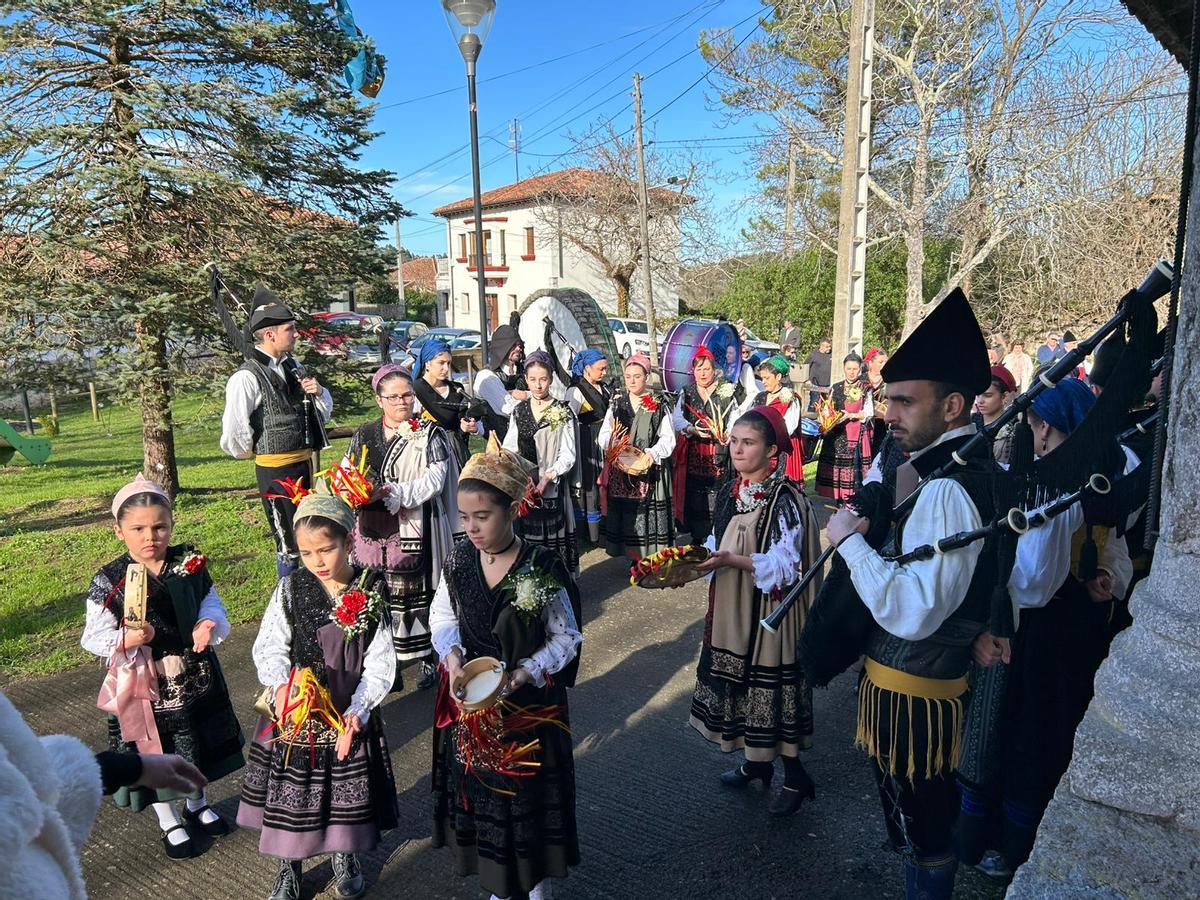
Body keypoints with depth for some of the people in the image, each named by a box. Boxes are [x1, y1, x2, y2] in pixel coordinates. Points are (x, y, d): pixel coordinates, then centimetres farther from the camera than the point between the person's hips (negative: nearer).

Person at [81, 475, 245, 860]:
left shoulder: (190, 565, -8)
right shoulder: (109, 581, -14)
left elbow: (212, 607, -2)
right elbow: (94, 637, -9)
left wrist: (209, 626, -23)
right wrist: (126, 640, -29)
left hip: (194, 675, 3)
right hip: (144, 682, -2)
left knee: (197, 740, 20)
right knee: (154, 748, 13)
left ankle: (197, 804, 46)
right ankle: (169, 821, 37)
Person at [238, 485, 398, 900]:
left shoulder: (372, 594, -11)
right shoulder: (290, 590, -9)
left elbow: (380, 662, -8)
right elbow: (269, 647, -6)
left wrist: (358, 711, -15)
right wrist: (282, 685, -24)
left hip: (350, 715, 0)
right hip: (294, 714, 1)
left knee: (347, 789, 16)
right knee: (290, 792, 13)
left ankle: (345, 854, 44)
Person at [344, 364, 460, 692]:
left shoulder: (430, 434, -1)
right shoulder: (364, 435, 11)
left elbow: (434, 480, -11)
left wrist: (390, 492, -22)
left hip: (414, 529, -3)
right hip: (373, 529, 3)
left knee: (418, 591, 2)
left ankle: (426, 657, 18)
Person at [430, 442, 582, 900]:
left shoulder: (542, 568, -20)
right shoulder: (459, 561, -8)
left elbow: (566, 638, -11)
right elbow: (443, 618, 4)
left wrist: (522, 675, -23)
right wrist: (453, 658, -15)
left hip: (529, 706, -3)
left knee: (530, 794, 14)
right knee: (480, 791, 18)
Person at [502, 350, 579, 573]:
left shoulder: (562, 412, -3)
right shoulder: (519, 410, 9)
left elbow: (567, 455, -6)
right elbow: (509, 448, 8)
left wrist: (547, 478, -18)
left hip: (552, 486, -3)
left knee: (552, 537, -2)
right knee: (526, 537, 4)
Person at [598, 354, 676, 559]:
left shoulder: (659, 405, 1)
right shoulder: (616, 403, 10)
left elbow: (668, 438, -3)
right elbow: (604, 434, 7)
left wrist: (652, 453, -19)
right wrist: (613, 442, -14)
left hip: (650, 470, -3)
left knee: (649, 513, -3)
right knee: (624, 511, 1)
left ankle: (651, 556, 5)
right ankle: (630, 551, 12)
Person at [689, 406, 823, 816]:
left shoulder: (787, 500, -16)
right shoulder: (731, 493, 6)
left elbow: (785, 565, -20)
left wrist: (733, 560, -28)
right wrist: (699, 560, -7)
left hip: (770, 612, -7)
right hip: (731, 609, 7)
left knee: (771, 687, 2)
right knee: (740, 683, 17)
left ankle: (794, 775, 23)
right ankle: (756, 762, 37)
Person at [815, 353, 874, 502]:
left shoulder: (865, 389, 5)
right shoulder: (836, 388, 13)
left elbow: (869, 412, -2)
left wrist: (851, 415, -16)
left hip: (858, 433, -2)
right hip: (838, 434, 3)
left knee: (856, 466, -8)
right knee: (837, 465, 0)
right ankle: (839, 501, 7)